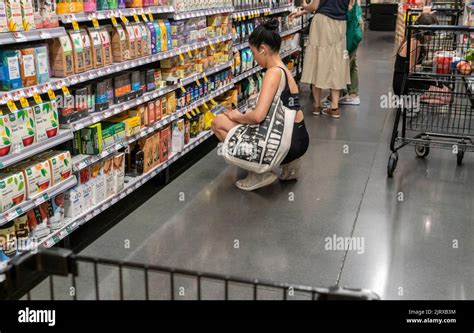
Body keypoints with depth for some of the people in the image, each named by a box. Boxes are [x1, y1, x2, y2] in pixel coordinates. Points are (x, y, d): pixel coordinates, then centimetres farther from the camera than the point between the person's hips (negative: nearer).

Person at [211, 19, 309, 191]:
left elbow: (258, 116, -27)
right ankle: (289, 164, 19)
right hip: (299, 140, 9)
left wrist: (238, 117, -7)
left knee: (219, 123, -2)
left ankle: (259, 172, -1)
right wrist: (245, 115, 17)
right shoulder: (285, 70, 13)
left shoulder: (274, 72, -17)